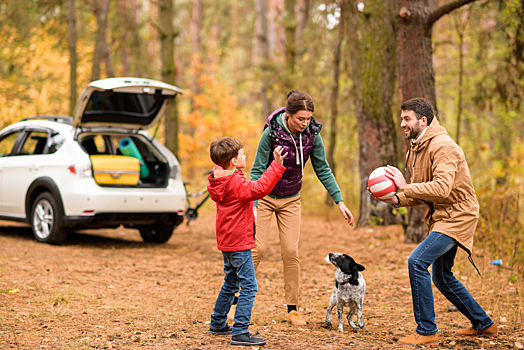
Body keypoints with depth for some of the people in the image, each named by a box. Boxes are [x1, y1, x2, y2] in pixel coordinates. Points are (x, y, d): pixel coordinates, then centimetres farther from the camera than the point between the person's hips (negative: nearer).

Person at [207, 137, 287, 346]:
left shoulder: (219, 181, 8)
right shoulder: (237, 184, -21)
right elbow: (260, 188, -34)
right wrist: (276, 165, -32)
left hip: (227, 242, 10)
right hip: (239, 243, -10)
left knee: (231, 283, 23)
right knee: (249, 287, -8)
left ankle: (217, 324, 32)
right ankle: (240, 332, -12)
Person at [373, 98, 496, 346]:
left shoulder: (443, 146, -19)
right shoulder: (415, 150, 11)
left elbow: (441, 188, -31)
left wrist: (406, 187, -26)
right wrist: (398, 200, -3)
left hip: (457, 216, -10)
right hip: (440, 218, 11)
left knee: (417, 261, -22)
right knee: (442, 277, 17)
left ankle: (427, 332, -16)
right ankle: (483, 324, 33)